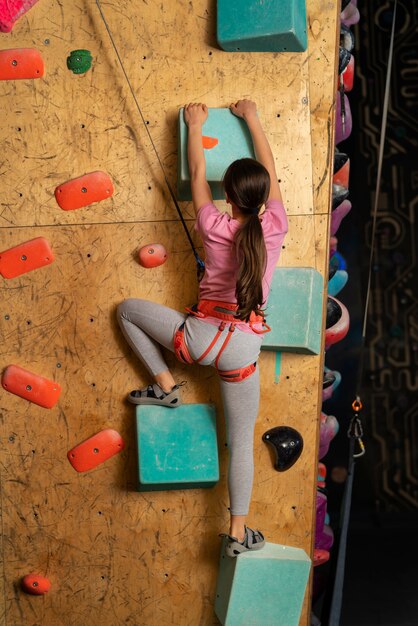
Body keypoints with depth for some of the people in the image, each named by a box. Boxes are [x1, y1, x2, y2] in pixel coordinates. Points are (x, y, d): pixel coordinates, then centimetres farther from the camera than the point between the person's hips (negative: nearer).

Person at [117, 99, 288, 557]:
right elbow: (270, 169, 8)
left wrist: (195, 126, 22)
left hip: (199, 336, -1)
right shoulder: (274, 228, -7)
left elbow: (197, 173, 7)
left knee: (128, 309, 19)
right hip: (242, 348, 2)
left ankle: (165, 386, 16)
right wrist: (251, 118, 19)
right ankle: (238, 532, 15)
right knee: (241, 440, 14)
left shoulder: (214, 227, -9)